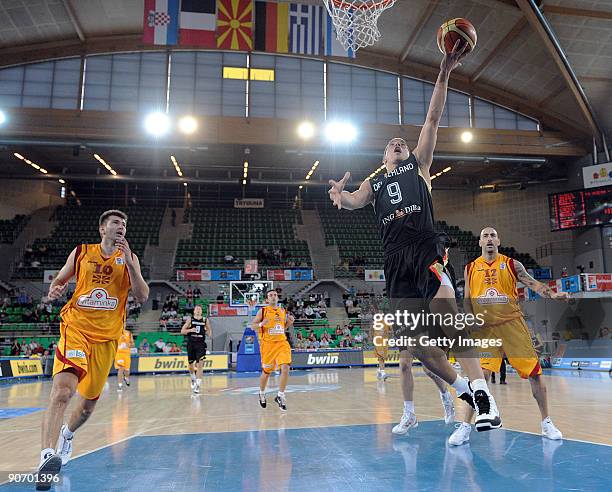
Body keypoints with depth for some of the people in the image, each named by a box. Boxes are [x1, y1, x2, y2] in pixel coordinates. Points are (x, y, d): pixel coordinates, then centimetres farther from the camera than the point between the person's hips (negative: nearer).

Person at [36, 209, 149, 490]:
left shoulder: (129, 258, 6)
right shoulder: (81, 252, 5)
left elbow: (142, 298, -4)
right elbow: (58, 281, 15)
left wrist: (128, 262, -14)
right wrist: (54, 290, -10)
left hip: (107, 336, 2)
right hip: (76, 327, -2)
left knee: (89, 402, 15)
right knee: (62, 390, -26)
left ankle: (67, 435, 44)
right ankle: (47, 455, -30)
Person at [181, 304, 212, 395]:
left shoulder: (205, 320, 4)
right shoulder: (190, 319, 2)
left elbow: (209, 330, 17)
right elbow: (182, 331, 2)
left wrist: (210, 334, -5)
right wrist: (190, 330, -16)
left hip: (201, 344, -1)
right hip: (191, 343, 1)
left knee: (200, 365, -13)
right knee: (191, 365, 12)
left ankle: (198, 385, -12)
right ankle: (193, 379, 41)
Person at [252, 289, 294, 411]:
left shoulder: (283, 311, 10)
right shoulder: (262, 311, -3)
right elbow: (253, 326, -1)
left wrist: (289, 323, 2)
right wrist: (261, 324, -21)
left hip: (282, 343, 3)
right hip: (268, 344, -3)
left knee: (285, 368, -15)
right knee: (266, 372, 9)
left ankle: (280, 396, -1)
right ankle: (262, 394, 36)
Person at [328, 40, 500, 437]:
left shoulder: (419, 163, 21)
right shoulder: (373, 183, 25)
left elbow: (433, 118, 12)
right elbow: (353, 203, 6)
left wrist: (444, 73, 5)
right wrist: (339, 192, -16)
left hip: (427, 245, -3)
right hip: (396, 256, 3)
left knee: (445, 305, -30)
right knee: (410, 339, 3)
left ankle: (482, 392, -28)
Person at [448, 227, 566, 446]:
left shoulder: (512, 264, 4)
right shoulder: (471, 268, 8)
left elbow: (533, 283, -7)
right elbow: (467, 300, 12)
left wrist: (553, 294, -26)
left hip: (513, 325, 0)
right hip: (485, 329, 0)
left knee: (534, 373, 3)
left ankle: (546, 423, 22)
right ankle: (465, 426, 3)